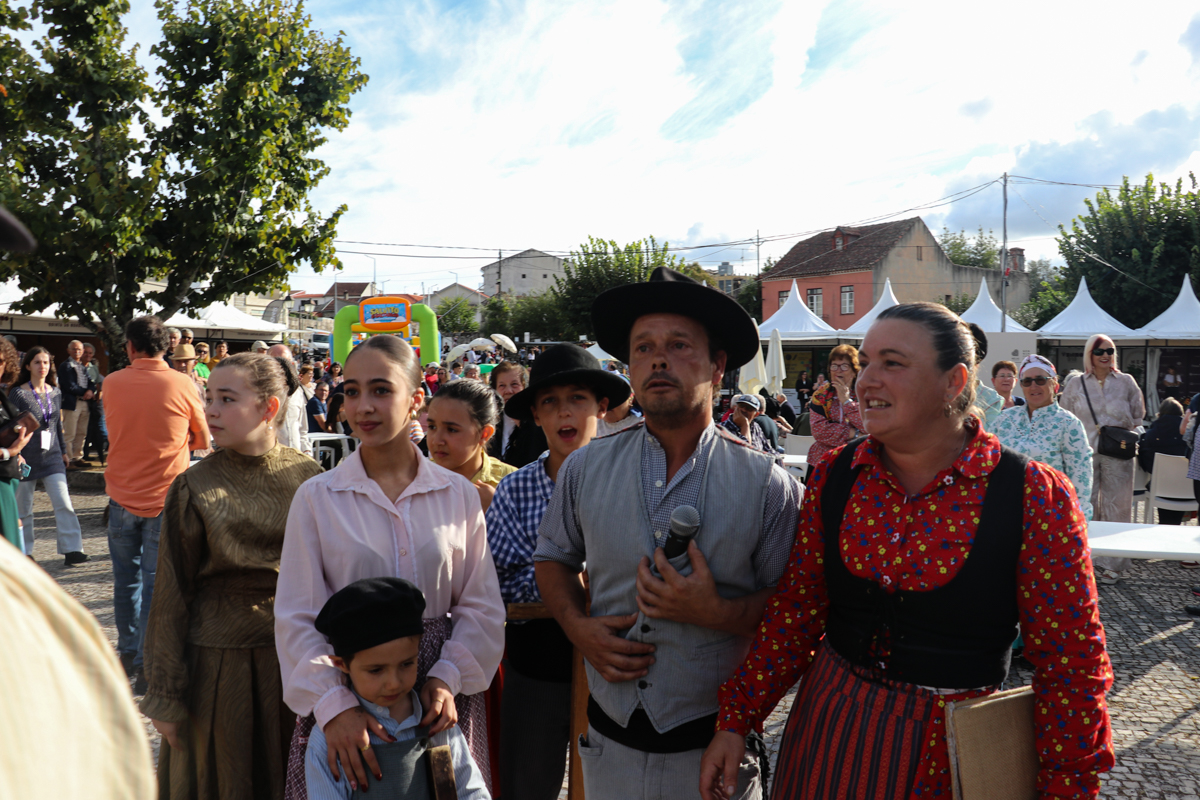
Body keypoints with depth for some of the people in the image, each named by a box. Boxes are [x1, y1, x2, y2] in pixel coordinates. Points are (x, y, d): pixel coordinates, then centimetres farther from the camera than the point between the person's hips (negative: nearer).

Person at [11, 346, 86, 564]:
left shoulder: (55, 393, 8)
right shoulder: (18, 393, -6)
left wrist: (63, 450, 20)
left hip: (52, 457, 3)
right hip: (26, 457, -3)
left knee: (63, 503, -7)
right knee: (23, 508, 7)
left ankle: (71, 550, -7)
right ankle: (24, 552, 21)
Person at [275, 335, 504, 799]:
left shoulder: (459, 495, 0)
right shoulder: (316, 497, -3)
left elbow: (482, 606, 2)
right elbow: (297, 618, -5)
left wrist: (447, 677, -12)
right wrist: (333, 704, -17)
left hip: (440, 696, 1)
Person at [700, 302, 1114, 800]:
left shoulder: (1035, 498, -14)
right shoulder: (835, 476, -3)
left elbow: (1070, 663, -10)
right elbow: (796, 609, 0)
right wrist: (736, 718, -2)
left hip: (951, 752, -3)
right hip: (829, 734, 3)